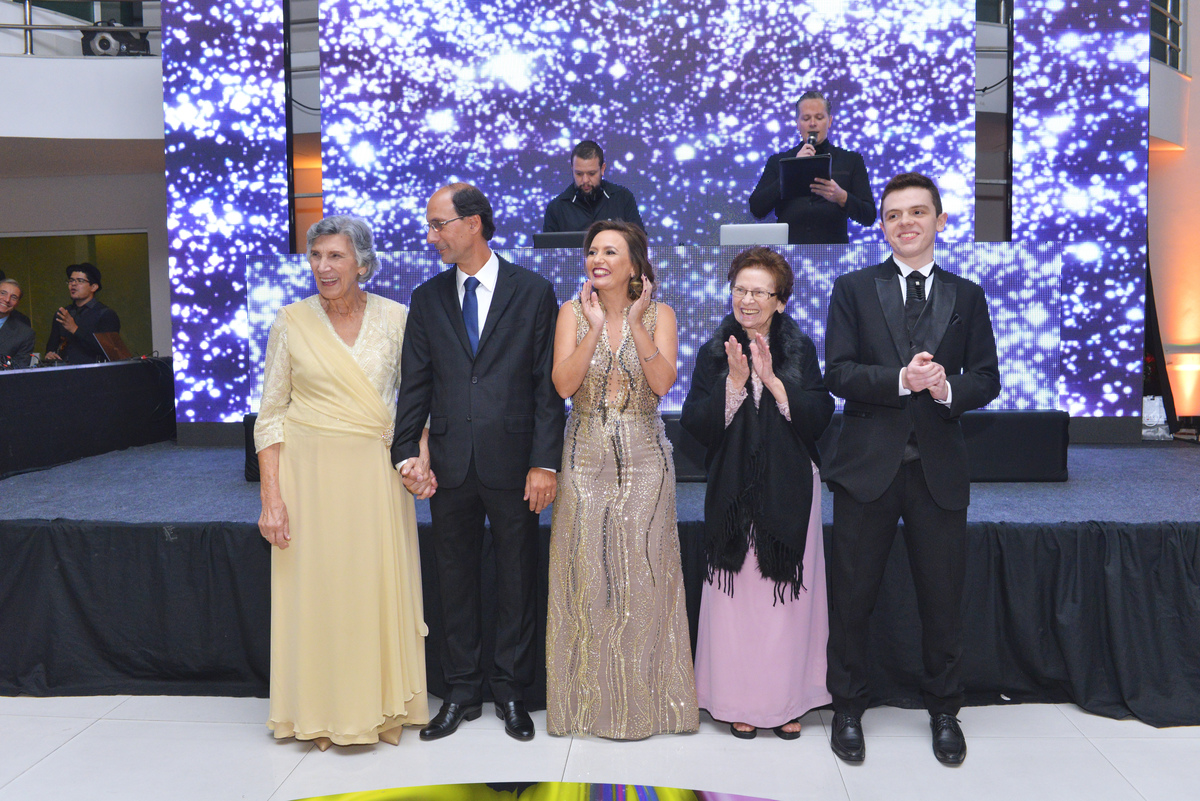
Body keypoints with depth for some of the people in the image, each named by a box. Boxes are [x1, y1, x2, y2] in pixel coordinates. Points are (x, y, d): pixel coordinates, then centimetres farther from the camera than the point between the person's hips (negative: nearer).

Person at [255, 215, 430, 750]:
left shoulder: (394, 318, 1)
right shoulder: (292, 321, -1)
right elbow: (270, 414, 0)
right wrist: (271, 497, -7)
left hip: (376, 472, 1)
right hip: (310, 471, -1)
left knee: (381, 586, 6)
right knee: (318, 589, 4)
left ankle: (384, 705, 23)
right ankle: (323, 713, 20)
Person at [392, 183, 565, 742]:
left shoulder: (533, 292, -1)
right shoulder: (427, 298, 8)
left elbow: (548, 385, -4)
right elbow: (415, 385, 7)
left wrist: (544, 463, -9)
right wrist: (408, 454, -3)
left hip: (512, 463, -2)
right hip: (450, 462, 3)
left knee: (516, 580, 8)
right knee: (455, 580, 11)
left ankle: (511, 691, 24)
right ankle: (462, 692, 25)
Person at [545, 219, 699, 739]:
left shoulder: (659, 314, 1)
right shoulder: (573, 312, 3)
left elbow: (663, 382, -13)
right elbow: (563, 384, -10)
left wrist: (635, 321, -15)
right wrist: (596, 326, -15)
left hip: (644, 457, -1)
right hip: (586, 457, 1)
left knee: (642, 573, 1)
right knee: (586, 574, 2)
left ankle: (645, 697, 16)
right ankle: (591, 698, 16)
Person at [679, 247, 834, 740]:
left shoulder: (799, 349, 4)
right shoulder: (714, 352, 5)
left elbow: (819, 417, -7)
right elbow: (695, 426, -4)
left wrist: (772, 379, -15)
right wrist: (734, 381, -15)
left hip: (790, 490, 0)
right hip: (733, 490, 0)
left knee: (788, 593, 2)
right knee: (735, 592, 1)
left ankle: (786, 700, 16)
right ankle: (739, 700, 14)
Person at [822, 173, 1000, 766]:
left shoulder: (966, 296, 10)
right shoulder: (853, 289, 4)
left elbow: (987, 378, 5)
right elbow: (837, 372, -5)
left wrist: (948, 387, -16)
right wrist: (900, 379, -20)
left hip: (938, 467, 2)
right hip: (868, 464, -1)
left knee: (943, 598, 10)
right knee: (852, 595, 7)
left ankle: (944, 711, 29)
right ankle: (848, 709, 24)